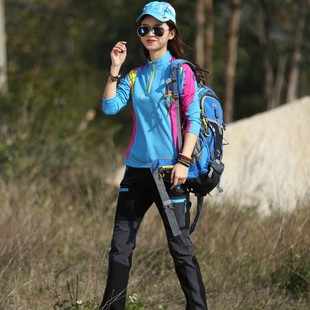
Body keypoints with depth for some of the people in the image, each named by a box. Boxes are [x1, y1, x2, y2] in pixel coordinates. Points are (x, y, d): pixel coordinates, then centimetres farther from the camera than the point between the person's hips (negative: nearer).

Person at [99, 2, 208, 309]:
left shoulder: (180, 71, -1)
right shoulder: (135, 75, 15)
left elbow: (194, 119, -6)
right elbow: (110, 107, 4)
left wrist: (184, 161, -15)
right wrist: (114, 69, -2)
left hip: (168, 170, -5)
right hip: (137, 169, 5)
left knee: (180, 247, -5)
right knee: (120, 246, 5)